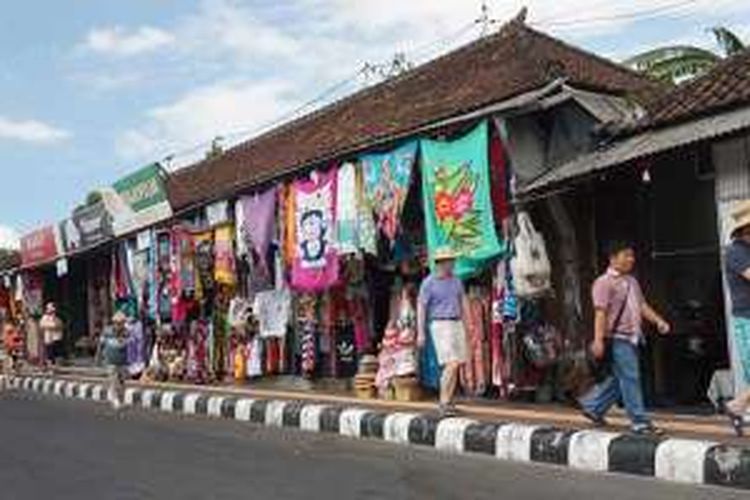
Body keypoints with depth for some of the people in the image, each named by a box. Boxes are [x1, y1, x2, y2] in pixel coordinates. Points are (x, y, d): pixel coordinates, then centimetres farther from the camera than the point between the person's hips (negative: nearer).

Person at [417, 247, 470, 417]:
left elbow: (463, 302, 18)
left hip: (456, 324, 6)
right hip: (440, 325, -6)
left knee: (457, 365, 6)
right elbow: (421, 308, -7)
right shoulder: (428, 282, -6)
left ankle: (448, 402, 17)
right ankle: (444, 403, -10)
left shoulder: (455, 280, 11)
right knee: (451, 365, -16)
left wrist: (466, 326, 12)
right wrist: (421, 333, -12)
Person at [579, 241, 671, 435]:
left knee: (621, 378, 13)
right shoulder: (604, 282, -8)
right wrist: (598, 340, -21)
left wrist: (658, 320, 5)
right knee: (630, 379, -6)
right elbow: (600, 312, -15)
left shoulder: (632, 282, 18)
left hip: (632, 337, 9)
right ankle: (639, 421, 0)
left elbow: (642, 305, 22)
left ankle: (592, 406, 27)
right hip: (617, 338, -9)